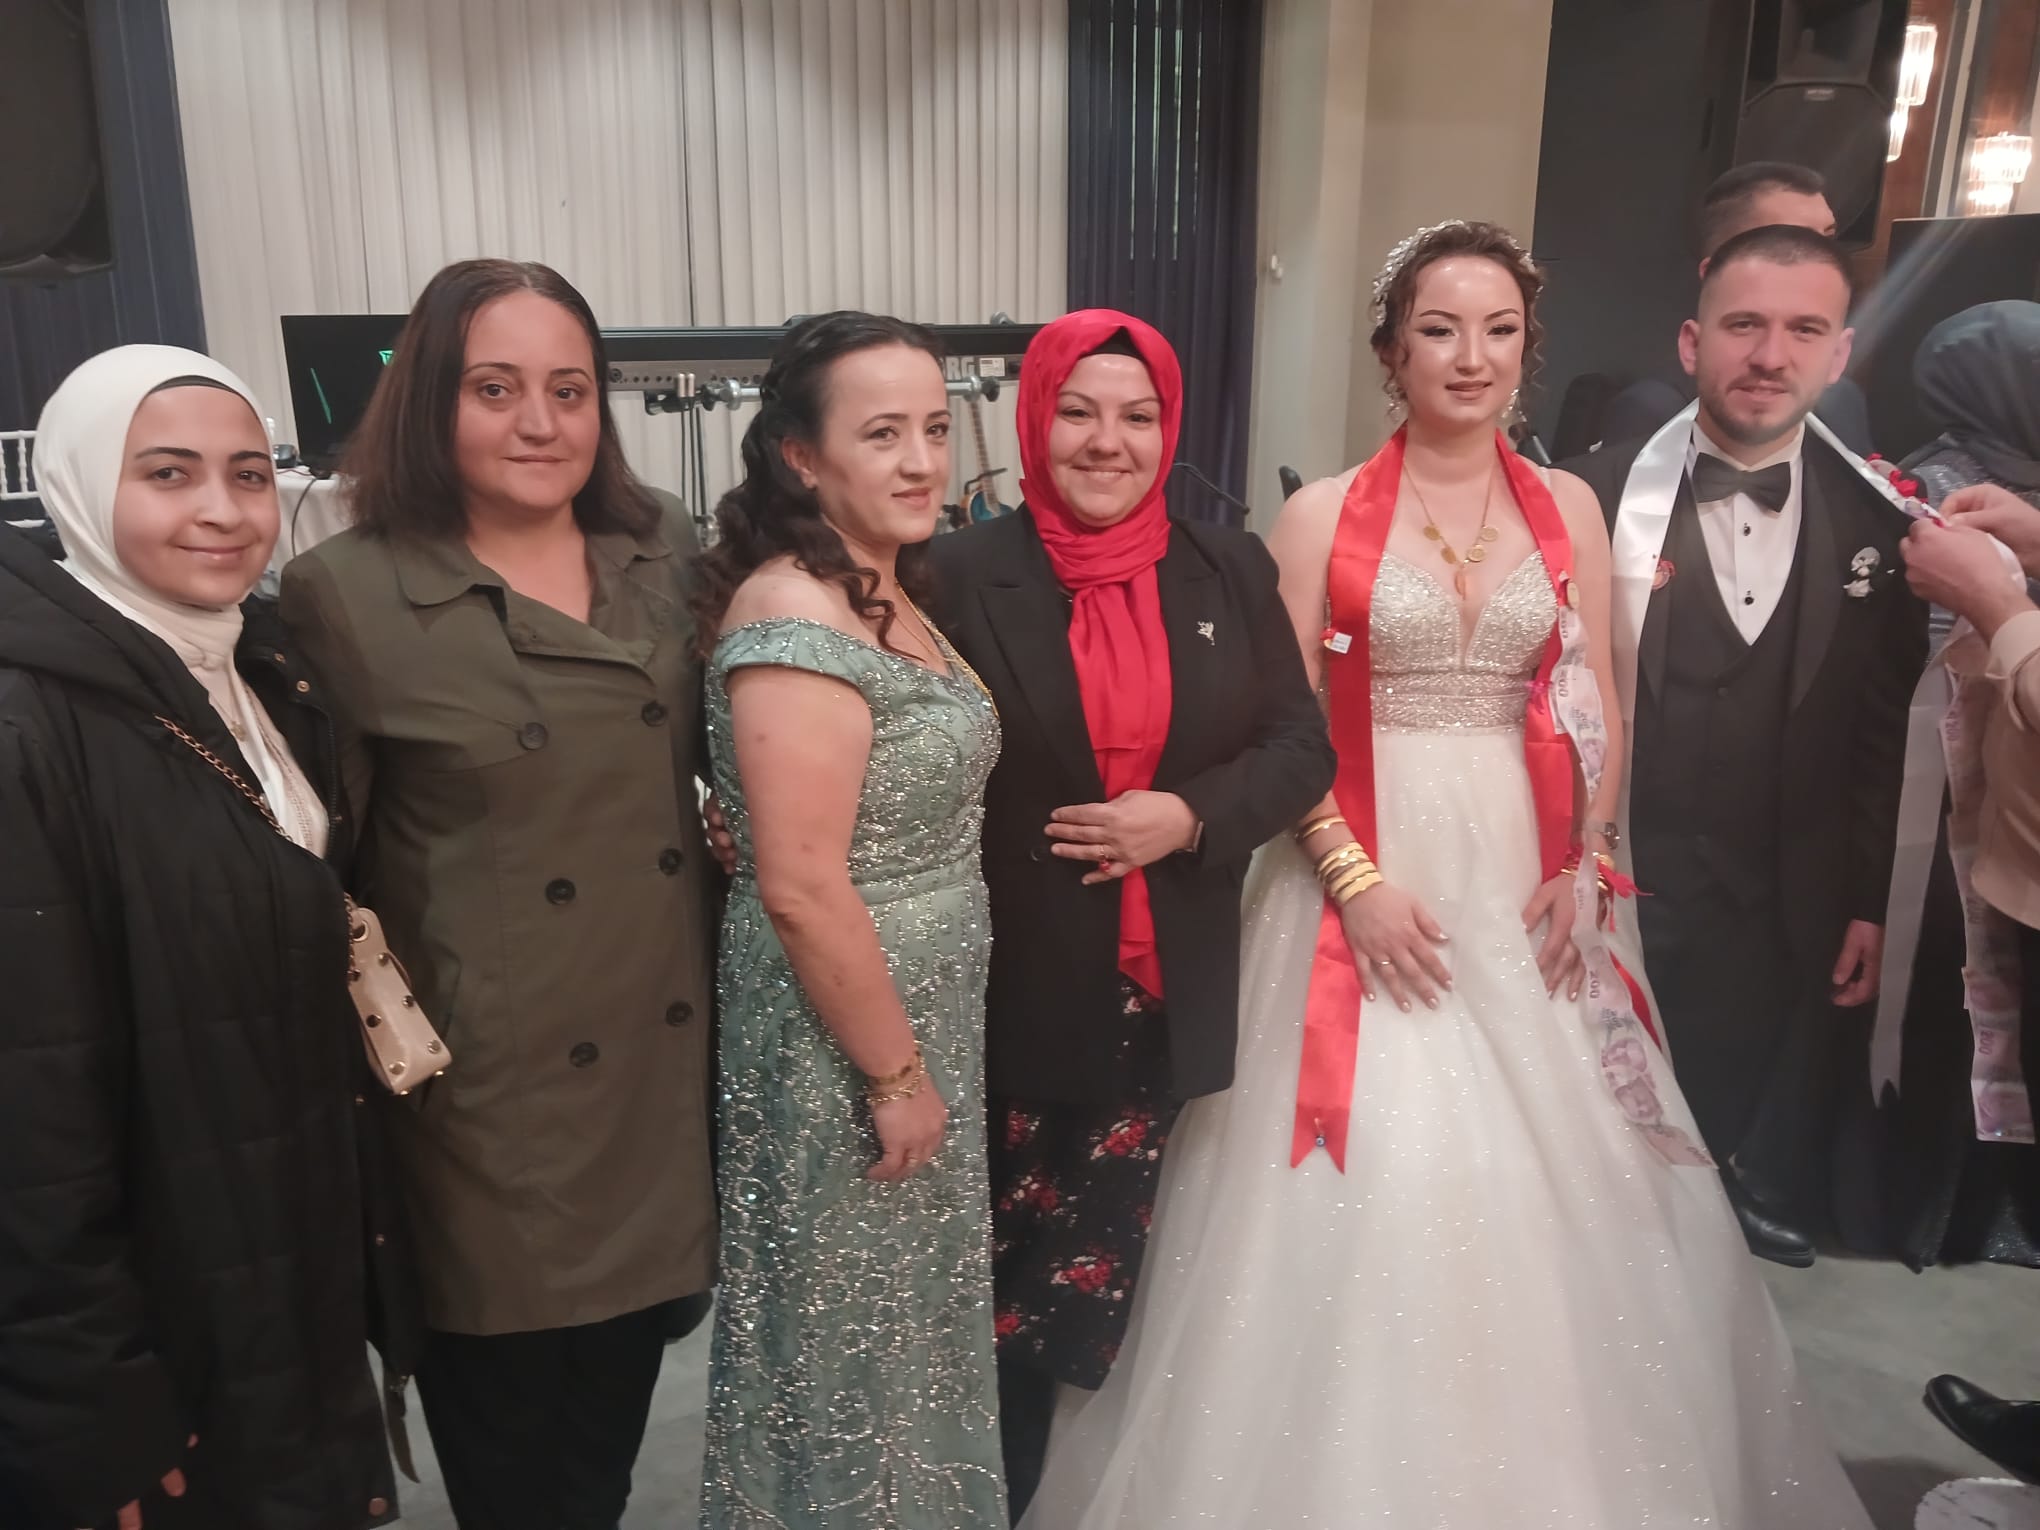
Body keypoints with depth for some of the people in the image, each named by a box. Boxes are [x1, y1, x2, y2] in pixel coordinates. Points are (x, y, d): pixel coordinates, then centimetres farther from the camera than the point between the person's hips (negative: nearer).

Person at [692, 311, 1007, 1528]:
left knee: (914, 1325, 25)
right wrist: (897, 1073, -16)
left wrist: (929, 1053, 13)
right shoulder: (796, 622, -23)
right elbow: (801, 889, -26)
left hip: (928, 1017, 9)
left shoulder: (892, 591, 6)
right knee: (854, 1344, 13)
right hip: (847, 1043, -9)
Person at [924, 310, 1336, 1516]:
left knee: (1103, 1258, 18)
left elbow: (1301, 747, 2)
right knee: (1008, 1268, 12)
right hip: (1013, 993, -2)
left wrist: (1191, 815, -15)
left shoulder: (1232, 569, 2)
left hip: (1166, 991, 3)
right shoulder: (964, 576, -6)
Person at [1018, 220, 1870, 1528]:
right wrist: (1354, 879, -13)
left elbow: (1600, 712, 8)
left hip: (1525, 881, 3)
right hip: (1365, 869, -2)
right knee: (1368, 1185, 3)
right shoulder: (1325, 516, -2)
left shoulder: (1569, 509, 7)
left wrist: (1586, 869, -3)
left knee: (1540, 1183, 10)